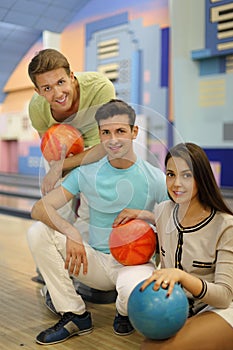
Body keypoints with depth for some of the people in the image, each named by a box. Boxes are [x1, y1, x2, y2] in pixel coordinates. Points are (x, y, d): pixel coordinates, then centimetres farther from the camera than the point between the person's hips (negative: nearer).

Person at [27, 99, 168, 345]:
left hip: (135, 262, -3)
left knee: (135, 291, -39)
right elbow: (40, 208, -10)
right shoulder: (87, 173, -2)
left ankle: (124, 311, 4)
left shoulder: (155, 179, -6)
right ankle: (76, 316, -5)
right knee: (37, 233, -16)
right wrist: (71, 232, -29)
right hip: (96, 262, 3)